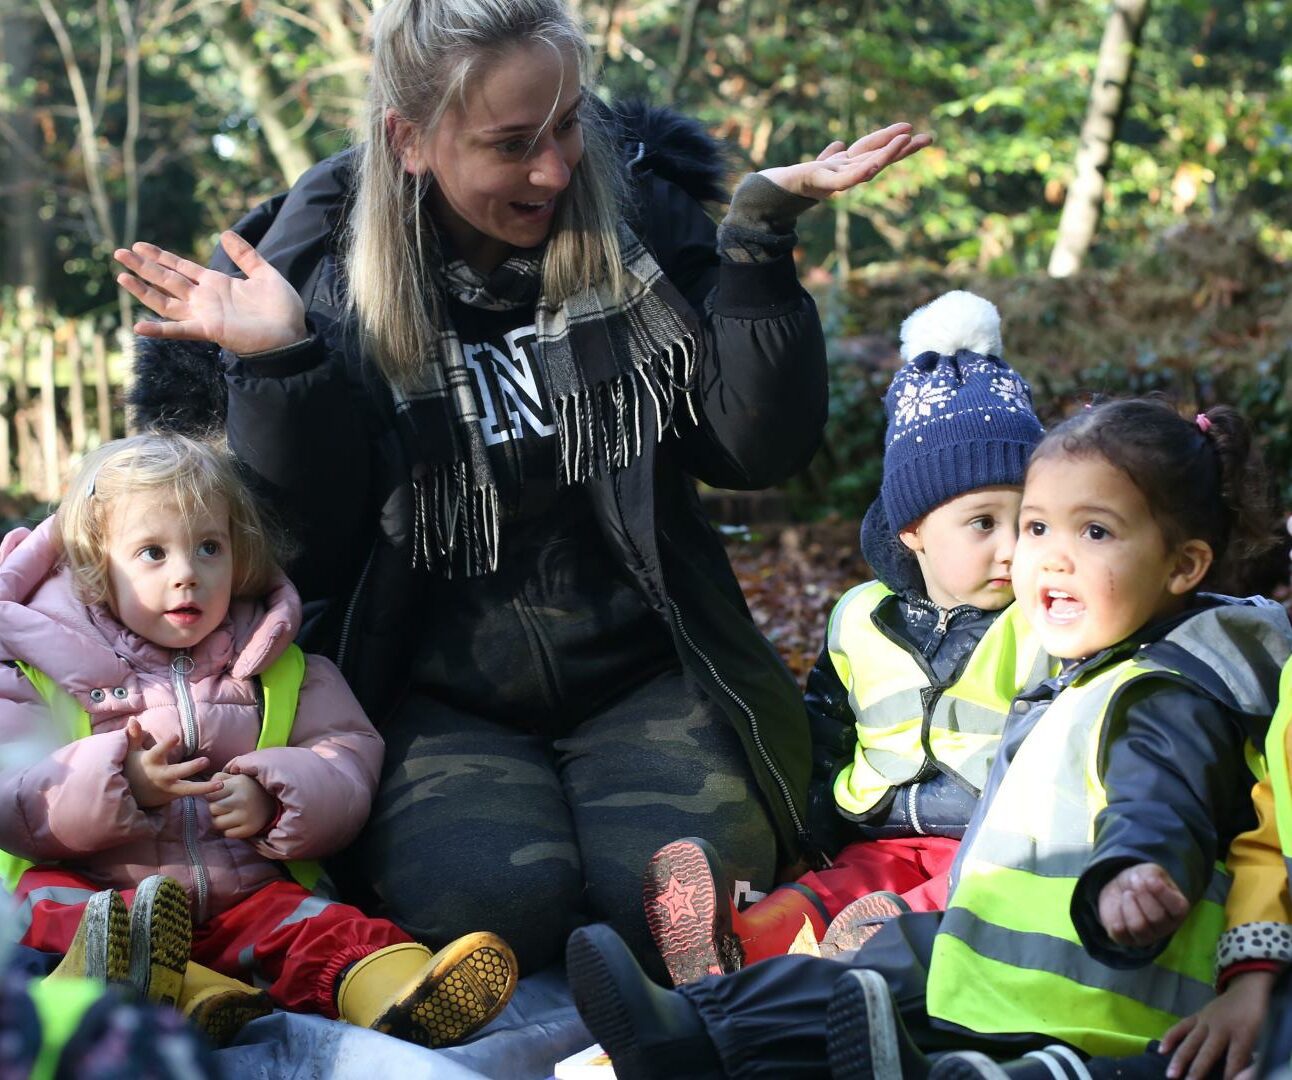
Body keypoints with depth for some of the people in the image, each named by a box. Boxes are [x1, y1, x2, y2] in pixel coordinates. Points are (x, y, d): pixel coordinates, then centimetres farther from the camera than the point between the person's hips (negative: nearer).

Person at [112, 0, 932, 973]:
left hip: (639, 674, 1)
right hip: (439, 698, -1)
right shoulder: (323, 263, -3)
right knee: (488, 900, -29)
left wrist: (762, 240, -13)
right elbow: (314, 541, -5)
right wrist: (278, 365, -20)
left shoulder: (636, 212, 2)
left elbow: (758, 452, -3)